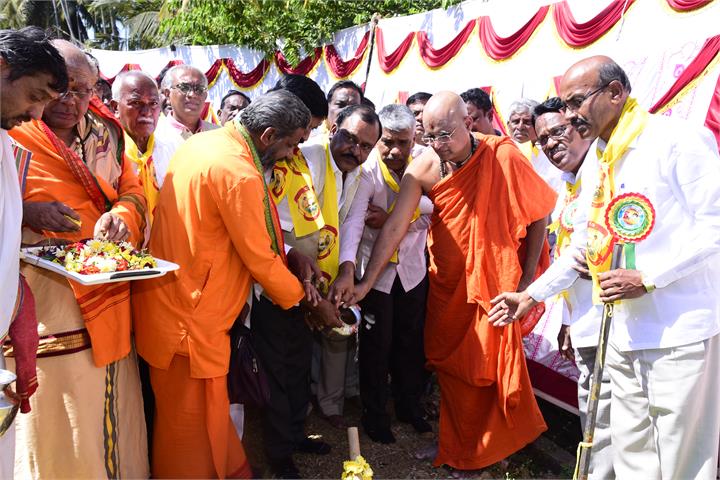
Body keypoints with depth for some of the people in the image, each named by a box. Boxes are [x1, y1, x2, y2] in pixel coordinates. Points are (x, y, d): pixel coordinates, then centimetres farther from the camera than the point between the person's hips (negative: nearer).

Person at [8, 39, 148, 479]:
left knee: (115, 411, 14)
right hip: (46, 299, -4)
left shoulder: (105, 132, 10)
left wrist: (120, 215, -8)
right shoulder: (13, 133, -5)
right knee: (57, 422, 3)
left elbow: (132, 191, 13)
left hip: (109, 297, 5)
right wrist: (26, 213, -20)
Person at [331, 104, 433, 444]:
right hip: (374, 269, -3)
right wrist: (346, 268, -47)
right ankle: (374, 414, 28)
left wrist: (390, 220, -25)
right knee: (377, 344, 6)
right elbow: (352, 219, -33)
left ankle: (409, 405, 37)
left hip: (412, 266, 4)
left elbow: (428, 215, -12)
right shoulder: (367, 170, -20)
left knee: (411, 340, 15)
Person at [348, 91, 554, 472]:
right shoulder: (422, 170, -11)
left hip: (493, 280, -3)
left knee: (492, 364, 7)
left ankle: (490, 447, 31)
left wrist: (527, 279, -6)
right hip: (446, 282, 3)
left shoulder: (503, 156, -18)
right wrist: (365, 283, -17)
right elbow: (395, 227, -13)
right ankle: (456, 441, 34)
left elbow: (539, 214, -9)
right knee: (448, 361, 12)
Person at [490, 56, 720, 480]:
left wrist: (647, 279, -19)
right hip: (625, 330, 7)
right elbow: (585, 245, 18)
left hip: (682, 330, -7)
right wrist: (532, 296, 15)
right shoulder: (597, 160, 13)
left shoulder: (678, 140, -11)